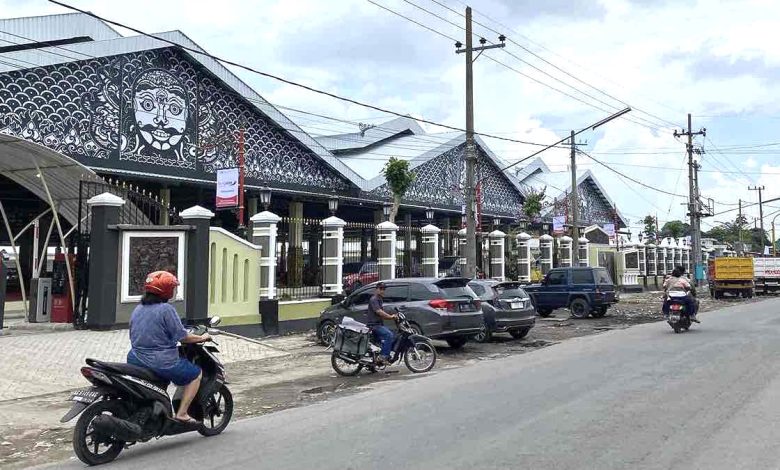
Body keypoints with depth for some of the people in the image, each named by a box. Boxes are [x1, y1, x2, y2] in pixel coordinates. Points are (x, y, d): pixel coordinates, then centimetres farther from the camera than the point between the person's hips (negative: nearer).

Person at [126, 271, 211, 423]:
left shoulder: (138, 309, 9)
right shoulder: (166, 309, -14)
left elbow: (134, 336, 18)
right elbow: (182, 336, -13)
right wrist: (201, 338, 3)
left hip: (135, 360, 8)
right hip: (161, 363, -8)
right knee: (196, 373, 9)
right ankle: (181, 413, 2)